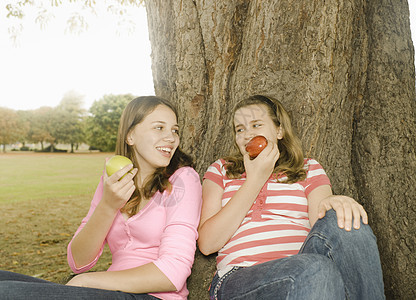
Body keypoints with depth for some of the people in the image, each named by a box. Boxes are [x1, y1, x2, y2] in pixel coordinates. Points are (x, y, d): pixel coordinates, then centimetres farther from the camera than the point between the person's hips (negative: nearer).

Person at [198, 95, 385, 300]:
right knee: (315, 269, -36)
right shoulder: (221, 171, 16)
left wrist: (335, 204, -23)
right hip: (239, 280, -3)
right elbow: (207, 244, 1)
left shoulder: (309, 170, 18)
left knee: (343, 221, -27)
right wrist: (255, 180, 0)